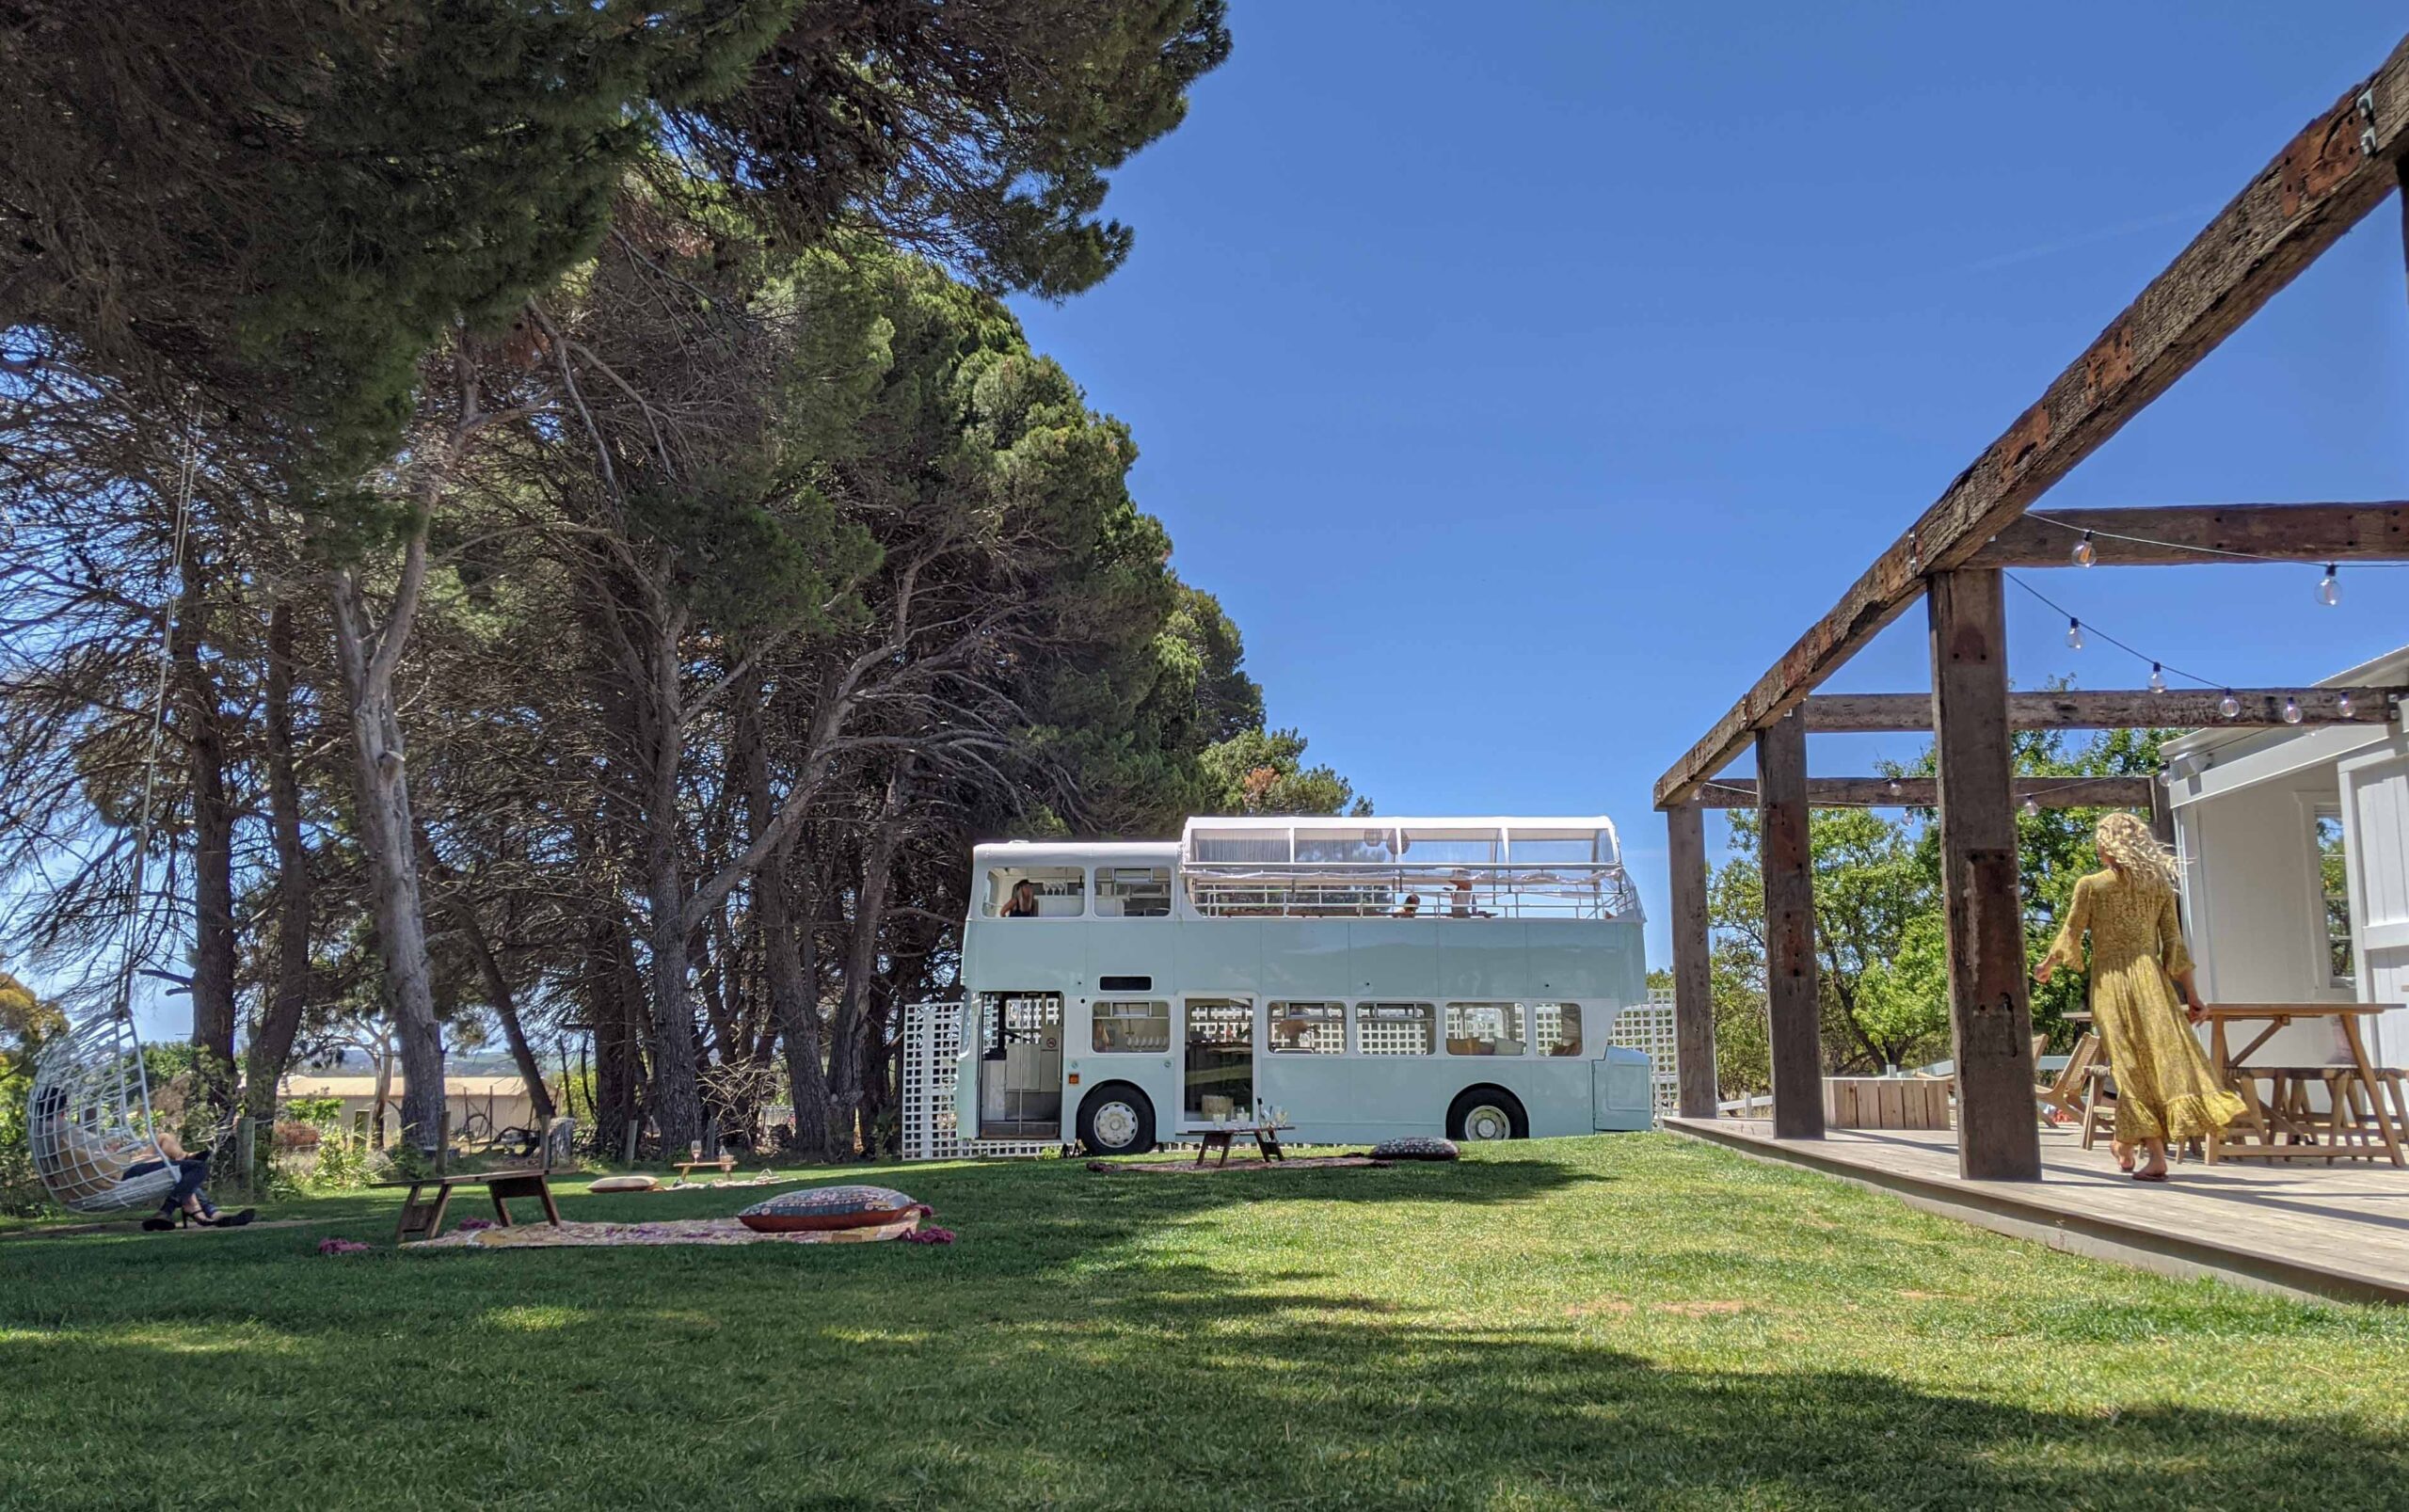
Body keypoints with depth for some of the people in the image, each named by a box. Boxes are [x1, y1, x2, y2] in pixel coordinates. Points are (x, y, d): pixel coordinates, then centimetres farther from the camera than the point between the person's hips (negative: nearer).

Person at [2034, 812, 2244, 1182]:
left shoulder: (2090, 886, -2)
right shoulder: (2159, 884, 7)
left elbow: (2070, 934, 3)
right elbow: (2174, 942, 7)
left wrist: (2046, 967, 21)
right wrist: (2191, 992, 12)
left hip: (2110, 981, -3)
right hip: (2150, 977, 3)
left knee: (2132, 1062, -1)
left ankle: (2155, 1155, -6)